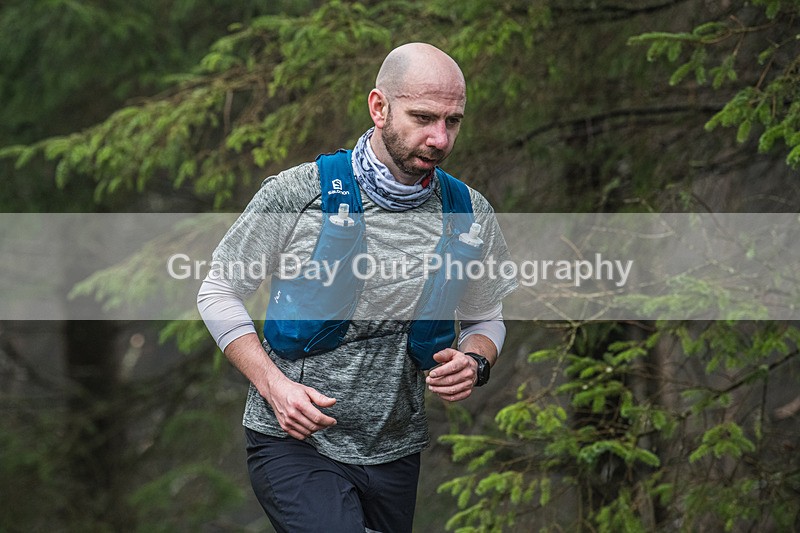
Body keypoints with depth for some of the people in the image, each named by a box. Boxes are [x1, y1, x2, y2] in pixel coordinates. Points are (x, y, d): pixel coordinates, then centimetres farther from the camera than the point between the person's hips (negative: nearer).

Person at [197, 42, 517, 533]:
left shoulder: (470, 214, 1)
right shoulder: (296, 195, -10)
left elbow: (486, 320, 16)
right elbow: (220, 294, 0)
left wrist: (475, 364, -8)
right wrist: (274, 385, -13)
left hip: (395, 453, 5)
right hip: (294, 442, -5)